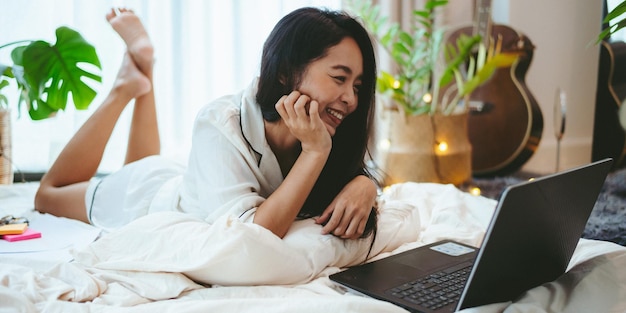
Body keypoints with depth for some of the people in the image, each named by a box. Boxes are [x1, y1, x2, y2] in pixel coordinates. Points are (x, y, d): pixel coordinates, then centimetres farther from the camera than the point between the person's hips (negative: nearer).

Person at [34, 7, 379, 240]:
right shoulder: (220, 126, -43)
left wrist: (363, 186, -37)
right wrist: (314, 152, -51)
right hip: (144, 197, -5)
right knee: (48, 194, 23)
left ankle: (142, 80, 36)